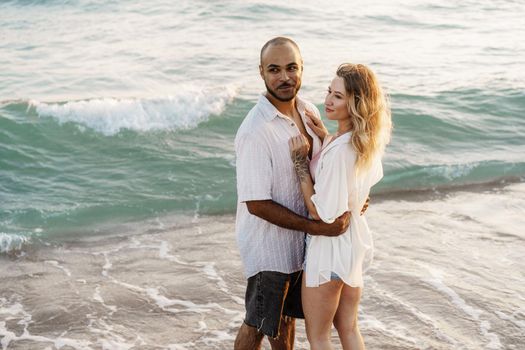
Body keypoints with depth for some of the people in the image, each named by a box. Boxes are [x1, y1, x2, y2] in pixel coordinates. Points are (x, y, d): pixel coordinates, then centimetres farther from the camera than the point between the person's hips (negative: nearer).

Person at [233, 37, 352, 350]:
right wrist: (317, 227, -25)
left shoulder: (309, 111, -3)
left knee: (286, 315, 25)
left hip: (300, 240, 7)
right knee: (259, 324, 10)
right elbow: (257, 204, -25)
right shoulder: (255, 131, -27)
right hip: (268, 244, -7)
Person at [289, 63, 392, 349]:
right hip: (356, 242, 9)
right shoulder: (369, 140, -3)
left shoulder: (339, 150, -30)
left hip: (330, 246, -9)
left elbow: (321, 212, -25)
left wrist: (300, 161, -21)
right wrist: (325, 137, 7)